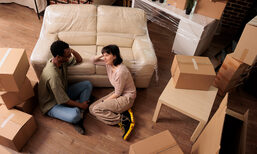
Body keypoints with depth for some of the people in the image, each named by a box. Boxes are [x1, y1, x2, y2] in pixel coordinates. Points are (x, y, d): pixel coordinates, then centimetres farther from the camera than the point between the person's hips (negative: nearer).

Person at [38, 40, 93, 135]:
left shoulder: (62, 60, -11)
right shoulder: (53, 75, -35)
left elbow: (79, 60, 7)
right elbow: (63, 100, -27)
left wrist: (72, 51, -15)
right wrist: (81, 105, -14)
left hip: (63, 93, 9)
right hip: (52, 105, -9)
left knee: (87, 84, -3)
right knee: (75, 116, -36)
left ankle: (80, 113, -10)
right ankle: (77, 118, 2)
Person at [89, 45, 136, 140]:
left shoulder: (120, 71, -29)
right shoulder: (108, 63, -4)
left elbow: (117, 94, -21)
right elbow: (94, 61, 12)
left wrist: (104, 101, -8)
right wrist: (101, 55, -8)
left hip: (126, 97, -9)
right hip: (118, 93, 9)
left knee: (96, 109, -18)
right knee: (91, 108, 0)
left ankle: (124, 120, -15)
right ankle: (123, 113, -4)